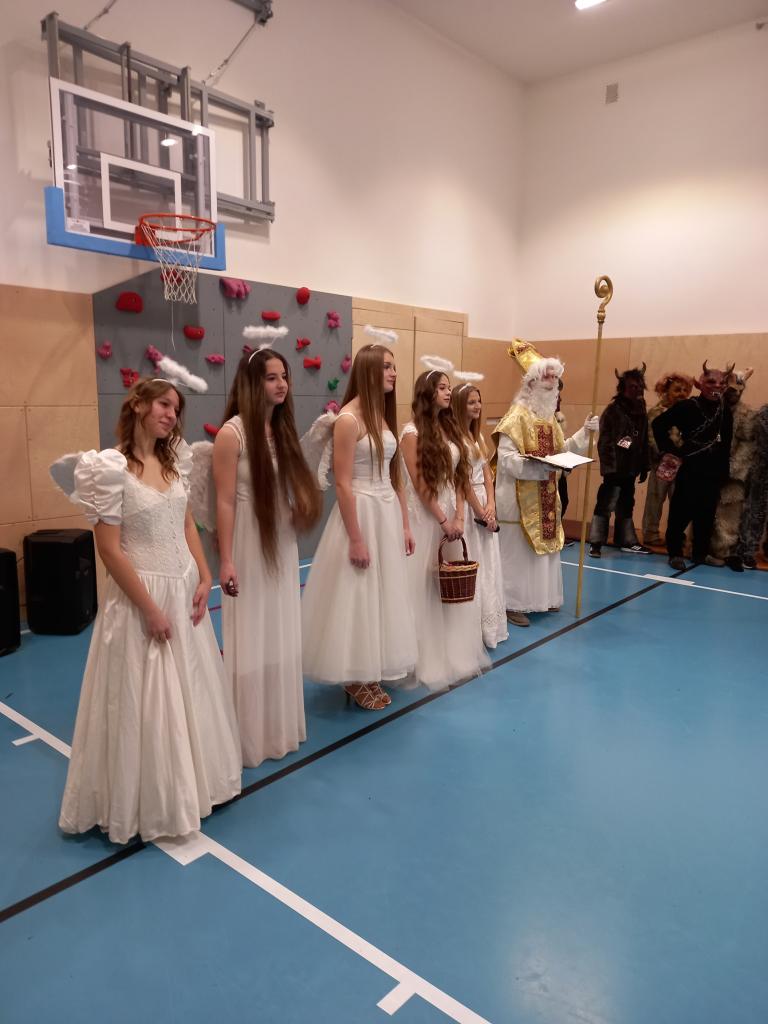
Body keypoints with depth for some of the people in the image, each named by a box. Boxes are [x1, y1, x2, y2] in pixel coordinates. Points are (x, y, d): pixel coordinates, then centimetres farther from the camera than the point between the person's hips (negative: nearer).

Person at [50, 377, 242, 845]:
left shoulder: (174, 461, 5)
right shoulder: (110, 467, -16)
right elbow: (110, 549, -17)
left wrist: (204, 579, 3)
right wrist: (150, 609, -16)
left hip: (184, 591, 7)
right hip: (141, 596, -7)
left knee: (192, 696, 18)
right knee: (144, 705, 7)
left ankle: (188, 785, 38)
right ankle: (148, 805, 27)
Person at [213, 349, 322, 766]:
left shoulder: (282, 428, 7)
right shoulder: (232, 432, -13)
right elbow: (225, 501, -15)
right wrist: (226, 561, -17)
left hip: (282, 546, 7)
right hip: (249, 546, -7)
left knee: (280, 638, 17)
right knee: (250, 642, 5)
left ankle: (280, 726, 34)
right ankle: (250, 735, 22)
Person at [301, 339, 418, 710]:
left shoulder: (384, 415, 10)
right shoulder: (348, 419, -15)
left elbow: (394, 475, 13)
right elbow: (343, 484, -17)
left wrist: (405, 524, 12)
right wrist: (356, 539, -18)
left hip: (388, 513, 9)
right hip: (361, 512, -8)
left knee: (384, 593, 16)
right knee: (358, 597, 3)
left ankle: (374, 671, 32)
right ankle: (357, 679, 20)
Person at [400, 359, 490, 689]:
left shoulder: (450, 428, 12)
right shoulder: (413, 432, -9)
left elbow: (459, 477, 8)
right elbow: (419, 484, -12)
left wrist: (459, 517, -3)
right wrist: (443, 520, -12)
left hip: (451, 511, 7)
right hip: (424, 514, -7)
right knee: (425, 586, 0)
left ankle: (455, 653, 26)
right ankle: (429, 660, 13)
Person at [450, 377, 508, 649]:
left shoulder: (478, 436, 14)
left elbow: (487, 474, 11)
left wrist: (490, 505, -3)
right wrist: (479, 511, -12)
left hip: (484, 503, 9)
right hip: (466, 505, -8)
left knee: (487, 565, 13)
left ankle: (486, 624, 24)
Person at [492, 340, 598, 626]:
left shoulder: (549, 416, 12)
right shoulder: (517, 415, -14)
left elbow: (561, 449, 15)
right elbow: (505, 457, -21)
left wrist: (584, 432, 2)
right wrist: (533, 464, -35)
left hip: (545, 495, 9)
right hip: (520, 496, -8)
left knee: (543, 545, 15)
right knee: (517, 549, -2)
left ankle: (541, 597, 27)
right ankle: (513, 604, 7)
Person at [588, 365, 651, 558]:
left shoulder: (641, 410, 11)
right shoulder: (613, 409, -9)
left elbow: (644, 441, 13)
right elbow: (604, 441, -13)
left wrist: (644, 466, 11)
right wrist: (609, 465, -19)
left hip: (631, 468, 7)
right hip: (615, 467, -7)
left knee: (626, 506, 16)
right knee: (606, 505, -4)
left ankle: (626, 541, 26)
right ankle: (596, 543, 3)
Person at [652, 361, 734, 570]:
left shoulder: (725, 411, 5)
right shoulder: (687, 406, -8)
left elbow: (726, 445, 9)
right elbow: (659, 424, -7)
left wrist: (724, 472, 5)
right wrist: (667, 451, -9)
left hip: (713, 472, 4)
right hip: (689, 468, -4)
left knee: (706, 514, 10)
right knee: (682, 512, -1)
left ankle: (701, 553, 22)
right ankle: (675, 552, 11)